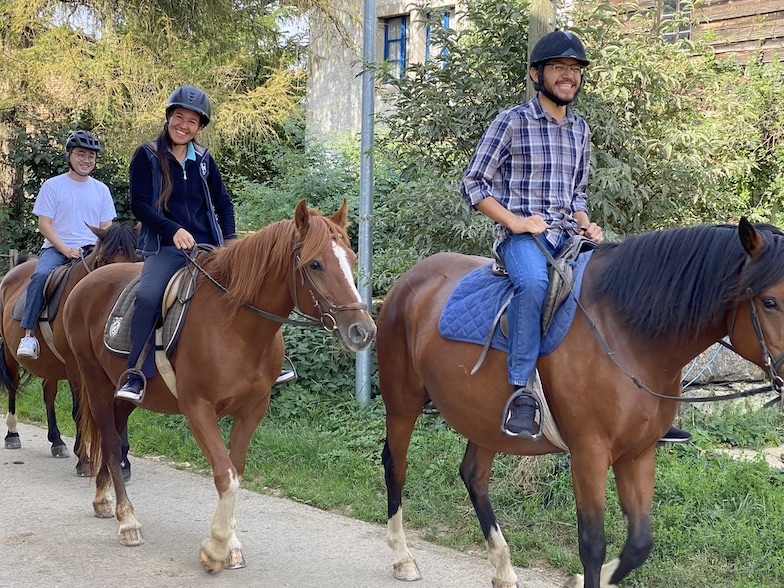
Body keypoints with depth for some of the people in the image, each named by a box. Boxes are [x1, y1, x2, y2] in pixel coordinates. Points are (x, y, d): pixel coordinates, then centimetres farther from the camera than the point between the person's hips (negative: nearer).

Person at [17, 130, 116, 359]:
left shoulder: (101, 190, 12)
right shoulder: (53, 186, 2)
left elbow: (106, 228, 13)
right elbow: (44, 224, -3)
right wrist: (66, 250, -15)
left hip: (91, 249, 3)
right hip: (57, 248, -3)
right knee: (41, 275, -32)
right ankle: (28, 335, -32)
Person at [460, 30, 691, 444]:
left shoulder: (580, 129, 17)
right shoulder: (511, 122, -2)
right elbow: (473, 184, -3)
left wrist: (586, 225, 6)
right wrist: (514, 221, -14)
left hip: (567, 235, 7)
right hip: (520, 235, -6)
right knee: (534, 282, -39)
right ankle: (522, 391, -34)